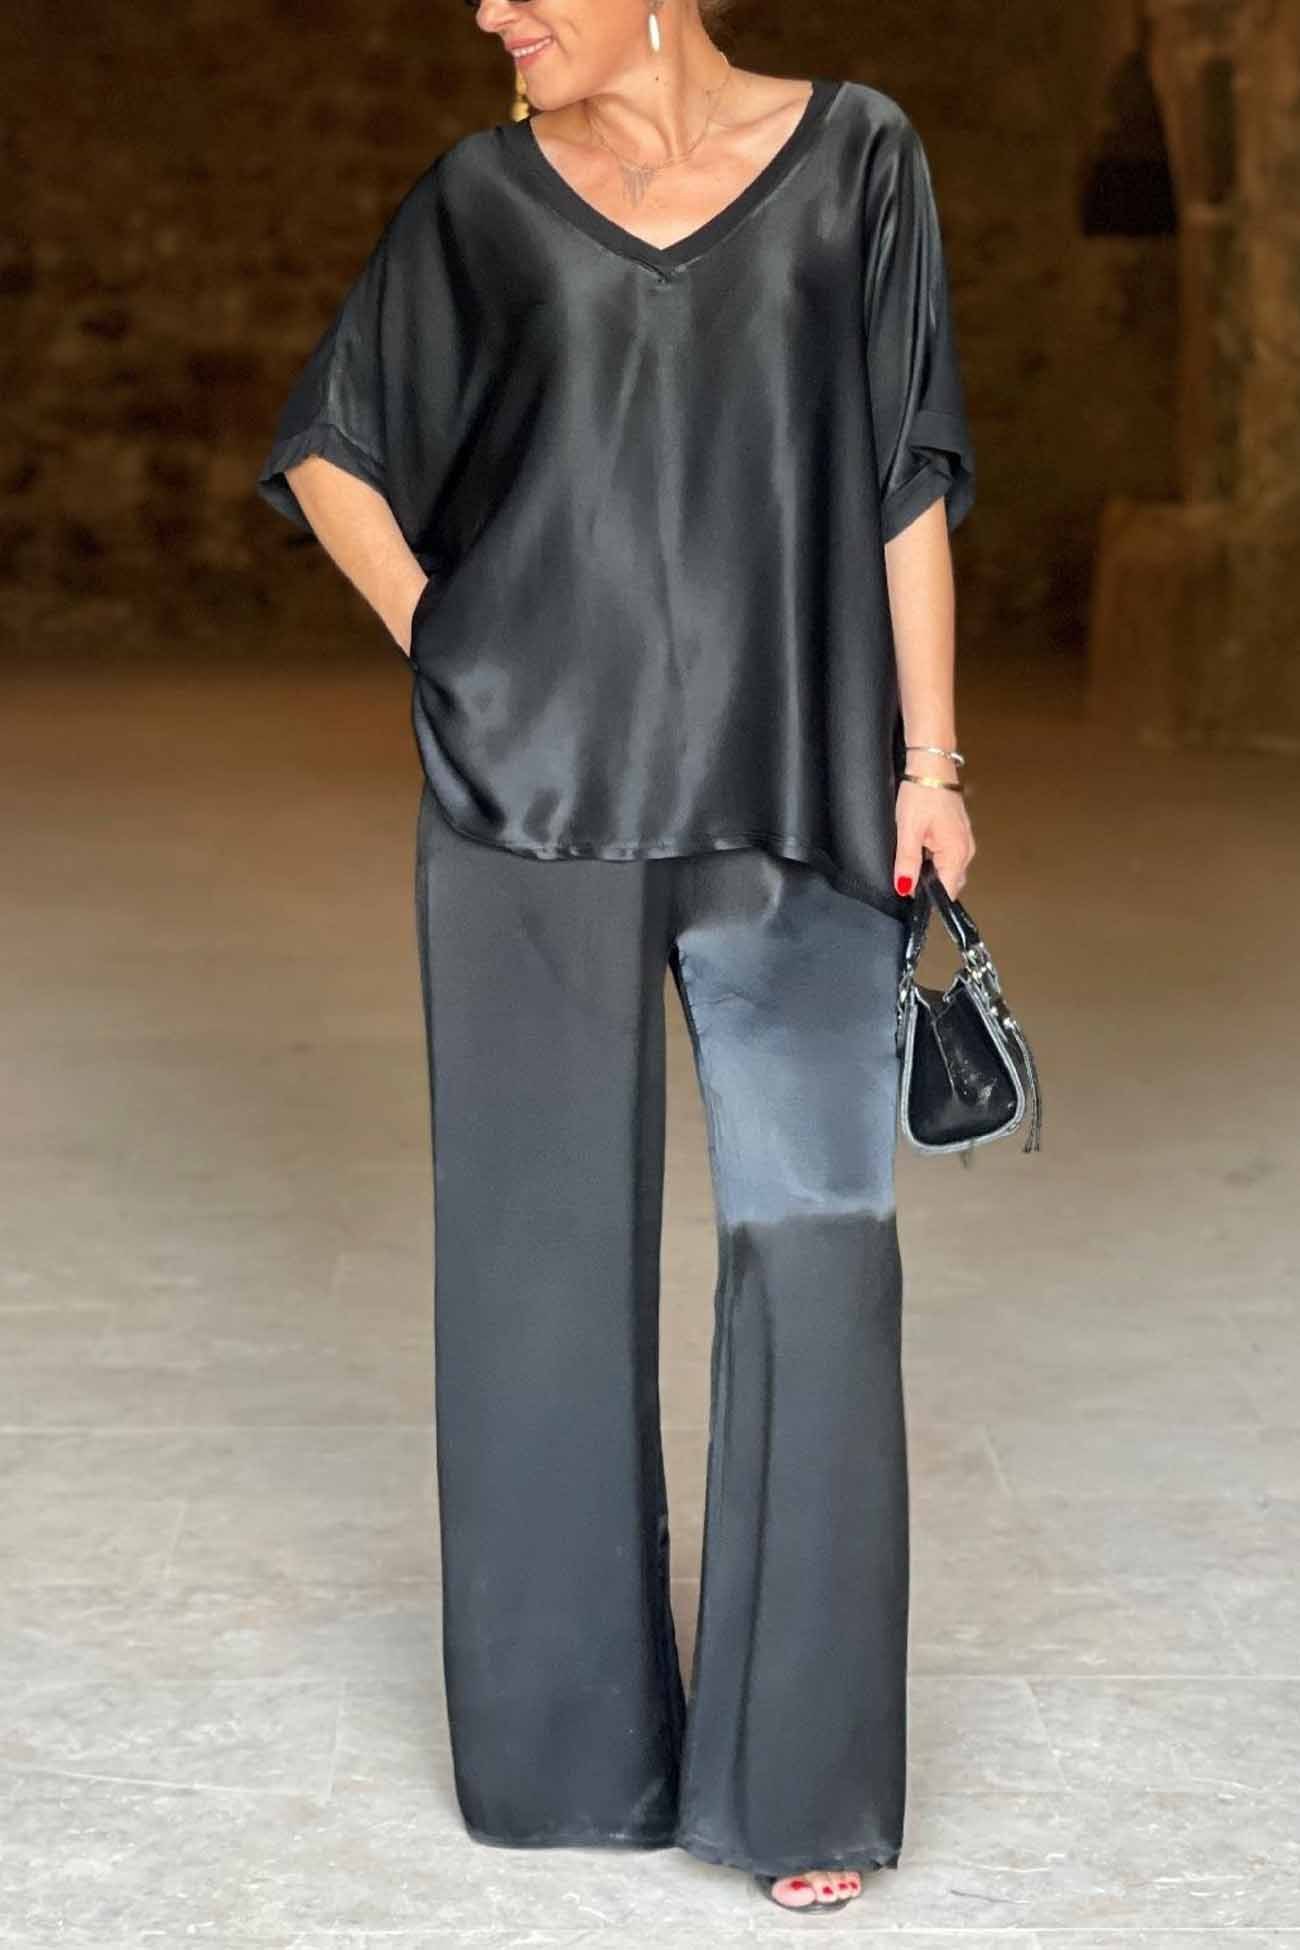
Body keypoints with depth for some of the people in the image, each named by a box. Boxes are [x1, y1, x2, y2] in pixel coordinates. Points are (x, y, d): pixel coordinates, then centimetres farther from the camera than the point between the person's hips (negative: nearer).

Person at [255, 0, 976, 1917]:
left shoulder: (853, 155, 4)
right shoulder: (489, 194, 6)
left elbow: (908, 482, 3)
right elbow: (326, 447, 15)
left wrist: (929, 766, -2)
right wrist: (452, 657, 3)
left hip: (788, 799, -1)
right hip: (535, 789, 1)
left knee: (818, 1244, -8)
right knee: (549, 1247, 5)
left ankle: (796, 1770, 4)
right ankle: (568, 1734, 21)